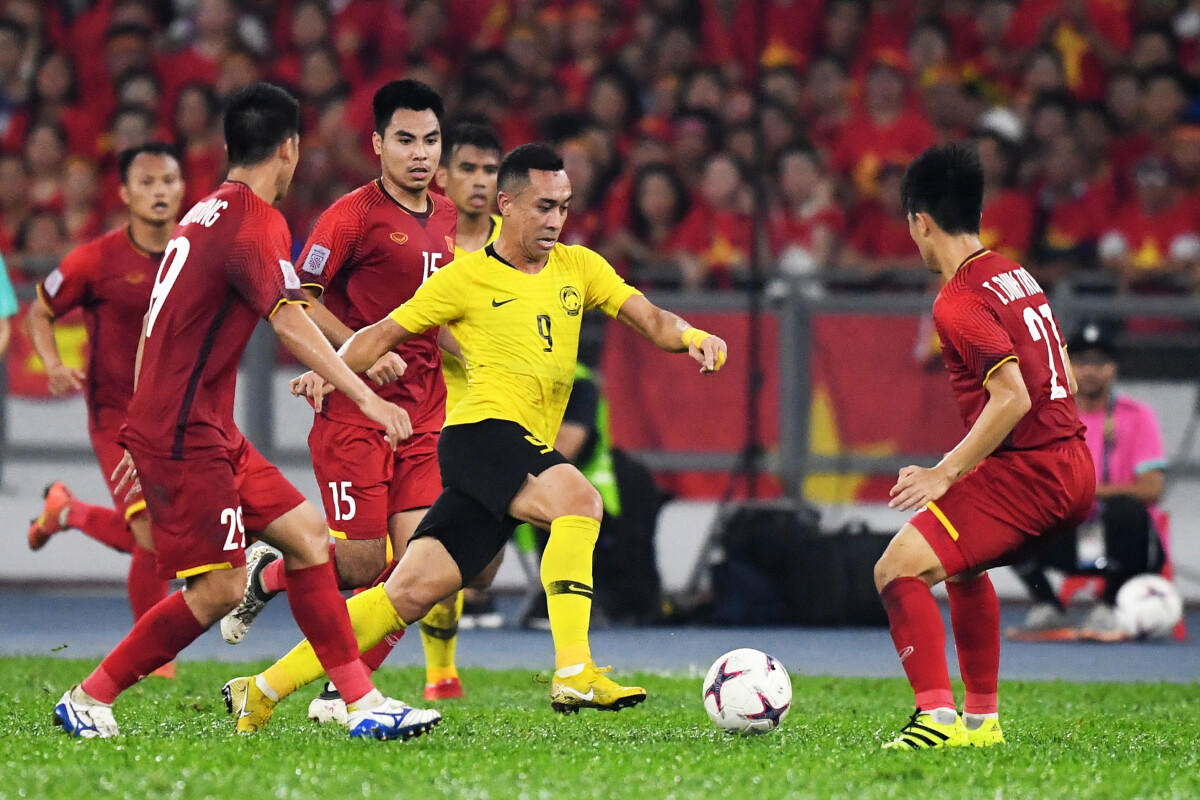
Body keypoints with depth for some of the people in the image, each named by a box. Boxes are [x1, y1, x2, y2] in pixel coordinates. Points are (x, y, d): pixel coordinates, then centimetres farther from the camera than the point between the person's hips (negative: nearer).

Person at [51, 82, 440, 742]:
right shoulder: (257, 223, -14)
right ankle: (87, 701, 2)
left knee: (307, 534, 5)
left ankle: (364, 703, 3)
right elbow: (288, 319, -29)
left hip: (208, 433, 10)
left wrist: (145, 441, 27)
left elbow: (155, 330, 21)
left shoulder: (205, 214, 15)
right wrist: (364, 395, -36)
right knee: (219, 588, -9)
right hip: (184, 435, -10)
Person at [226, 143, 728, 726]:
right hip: (482, 431, -6)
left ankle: (265, 689, 8)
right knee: (578, 500, -32)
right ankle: (573, 674, -40)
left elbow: (648, 319, 10)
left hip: (526, 451, 6)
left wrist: (691, 336, -12)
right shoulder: (465, 278, 4)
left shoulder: (578, 268, 17)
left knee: (411, 591, 1)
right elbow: (384, 334, 9)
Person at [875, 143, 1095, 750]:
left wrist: (947, 474, -17)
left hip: (1025, 469, -10)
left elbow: (1012, 398, -23)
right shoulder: (1017, 277, 15)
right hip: (1075, 469, 10)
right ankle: (982, 718, 34)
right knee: (961, 563, 32)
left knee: (898, 570, -13)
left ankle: (938, 717, -27)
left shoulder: (958, 301, -14)